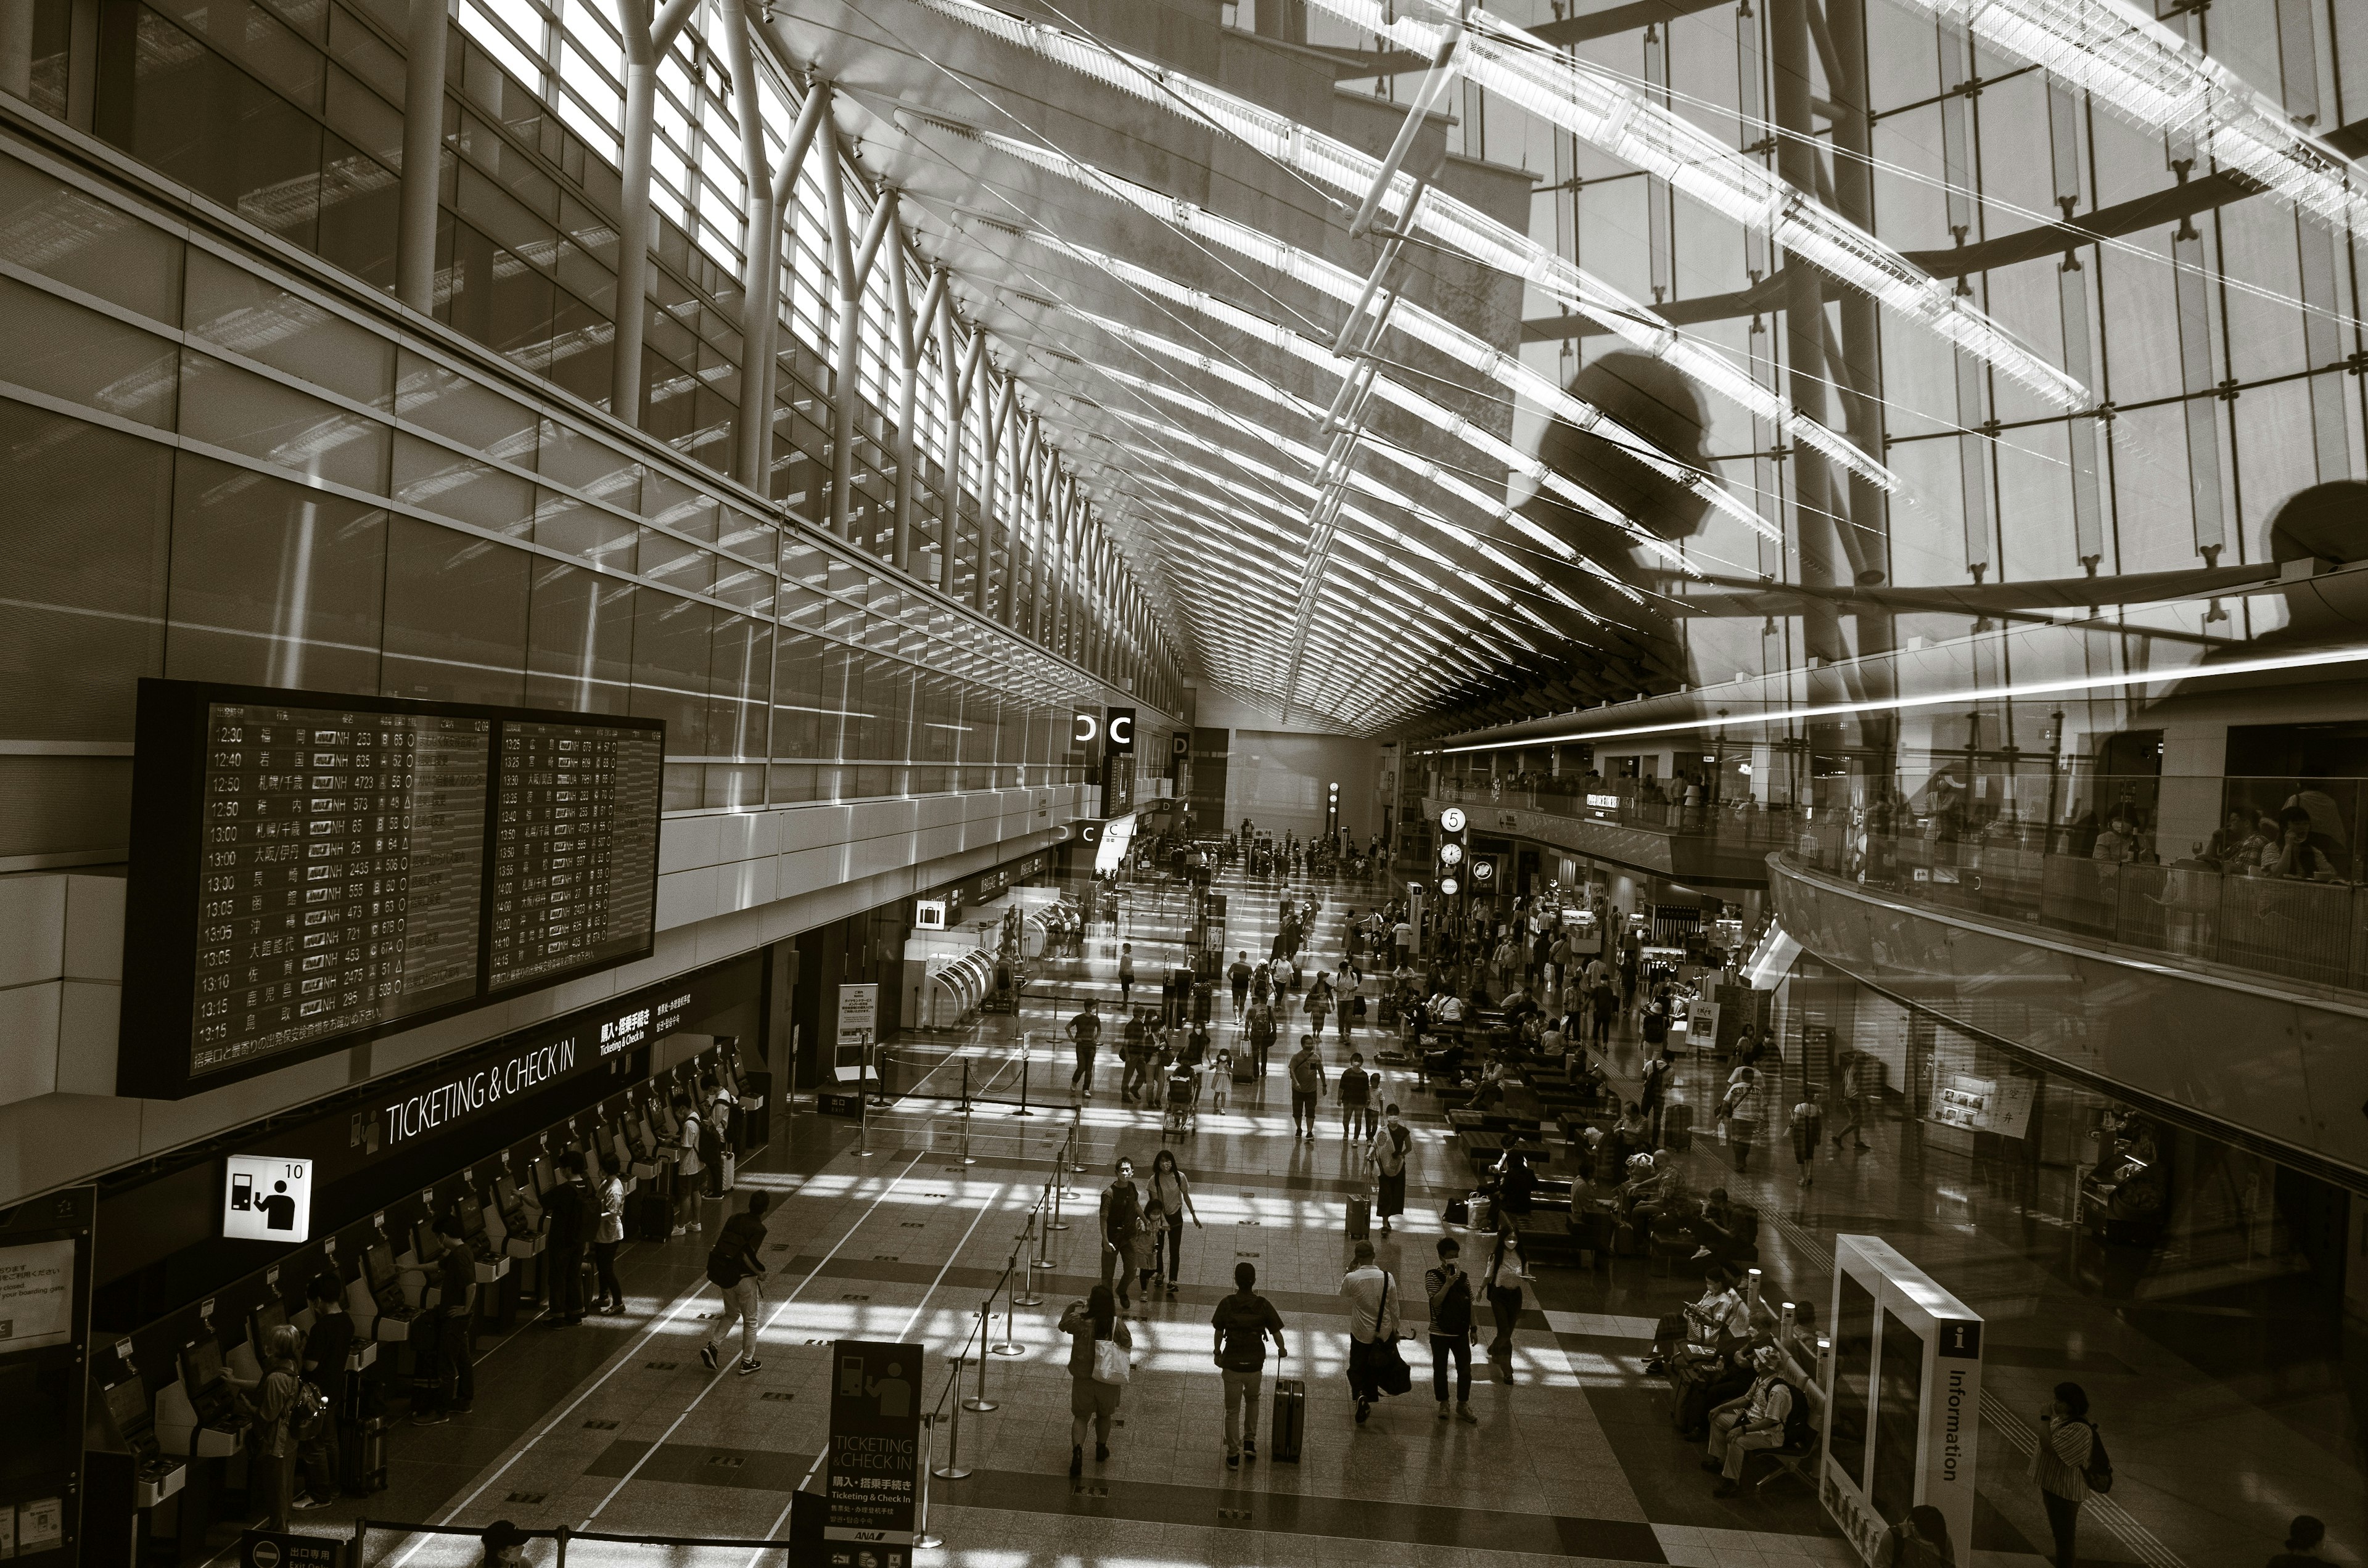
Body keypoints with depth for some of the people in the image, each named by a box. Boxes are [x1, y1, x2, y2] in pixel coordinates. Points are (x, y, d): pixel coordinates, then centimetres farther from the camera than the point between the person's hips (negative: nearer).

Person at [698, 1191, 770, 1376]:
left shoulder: (734, 1219, 2)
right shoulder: (759, 1229, -16)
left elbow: (718, 1244, 5)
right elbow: (748, 1256, -26)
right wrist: (761, 1271, -9)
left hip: (722, 1275, 6)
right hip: (744, 1279, -6)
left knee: (731, 1314, 27)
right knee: (750, 1321, 13)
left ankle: (712, 1346, 11)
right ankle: (747, 1363, 22)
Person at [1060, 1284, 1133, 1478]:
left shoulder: (1080, 1323, -21)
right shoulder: (1117, 1325, -20)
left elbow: (1063, 1325, 1)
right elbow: (1128, 1344, -3)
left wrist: (1072, 1307, 13)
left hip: (1083, 1378, -1)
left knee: (1081, 1416, 16)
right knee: (1104, 1415, 25)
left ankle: (1077, 1450, -5)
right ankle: (1101, 1449, 42)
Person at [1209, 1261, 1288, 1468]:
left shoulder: (1227, 1304, -12)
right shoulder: (1263, 1304, -10)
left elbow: (1219, 1333, -6)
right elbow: (1277, 1333, -7)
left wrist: (1218, 1353, 12)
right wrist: (1282, 1350, 14)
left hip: (1232, 1364, -1)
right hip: (1255, 1365, 1)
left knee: (1232, 1410, 13)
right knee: (1252, 1400, 29)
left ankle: (1233, 1456, 18)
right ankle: (1250, 1442, 25)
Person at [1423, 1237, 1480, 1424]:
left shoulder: (1464, 1277, 3)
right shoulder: (1433, 1276, -12)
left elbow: (1470, 1303, 9)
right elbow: (1436, 1302, -23)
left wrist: (1473, 1327, 10)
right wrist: (1448, 1284, -31)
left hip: (1461, 1332, 3)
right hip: (1440, 1333, -3)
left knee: (1465, 1369, 5)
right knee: (1440, 1369, 9)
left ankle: (1463, 1406, 21)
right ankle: (1443, 1405, 26)